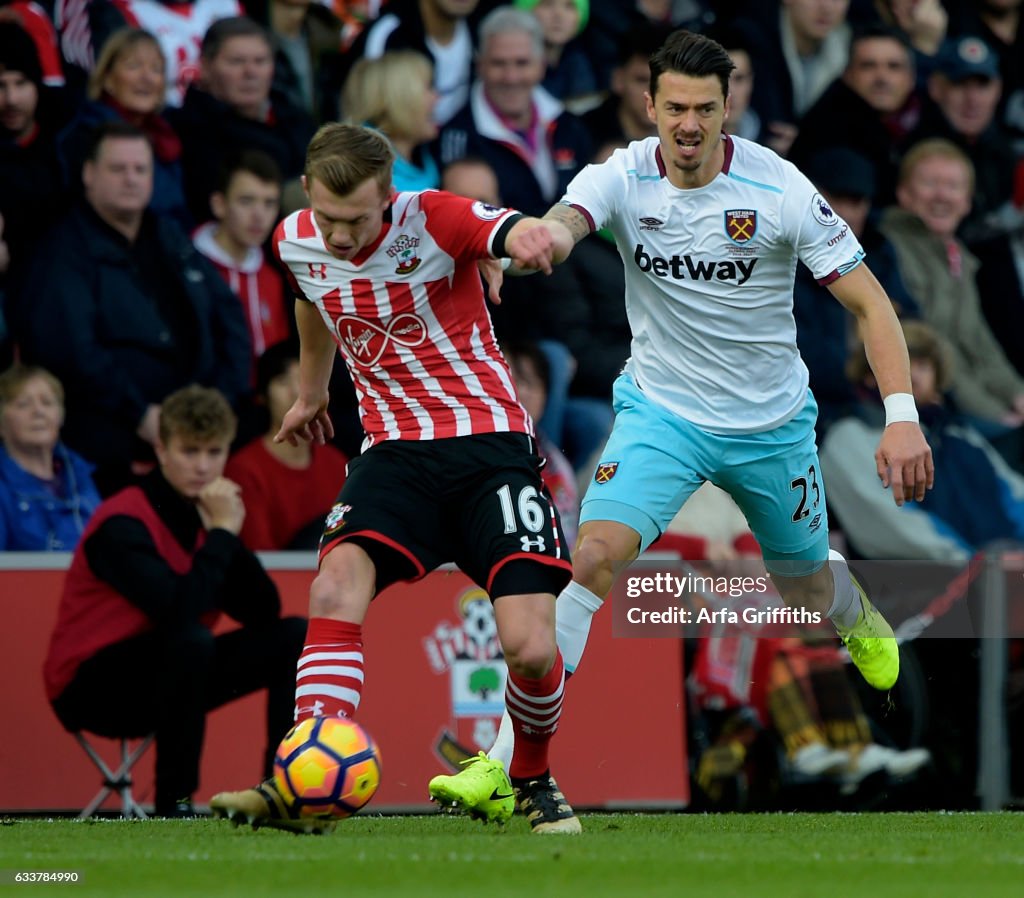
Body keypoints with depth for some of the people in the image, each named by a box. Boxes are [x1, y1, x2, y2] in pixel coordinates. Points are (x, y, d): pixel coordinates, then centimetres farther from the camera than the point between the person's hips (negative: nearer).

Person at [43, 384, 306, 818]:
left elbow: (264, 612, -3)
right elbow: (179, 609, -35)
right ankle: (174, 802, -25)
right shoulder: (124, 523, -21)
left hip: (166, 677, 8)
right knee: (191, 637, -37)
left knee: (296, 637, -5)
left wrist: (229, 534, -15)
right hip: (91, 685, -8)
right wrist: (222, 534, -25)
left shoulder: (209, 513, 3)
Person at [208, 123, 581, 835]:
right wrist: (311, 391, 41)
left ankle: (530, 781, 15)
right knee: (337, 583, -27)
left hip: (490, 442, -4)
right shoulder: (296, 242, 0)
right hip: (396, 450, 4)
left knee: (531, 649, -16)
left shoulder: (433, 221, -15)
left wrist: (531, 238, -60)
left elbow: (518, 232, -35)